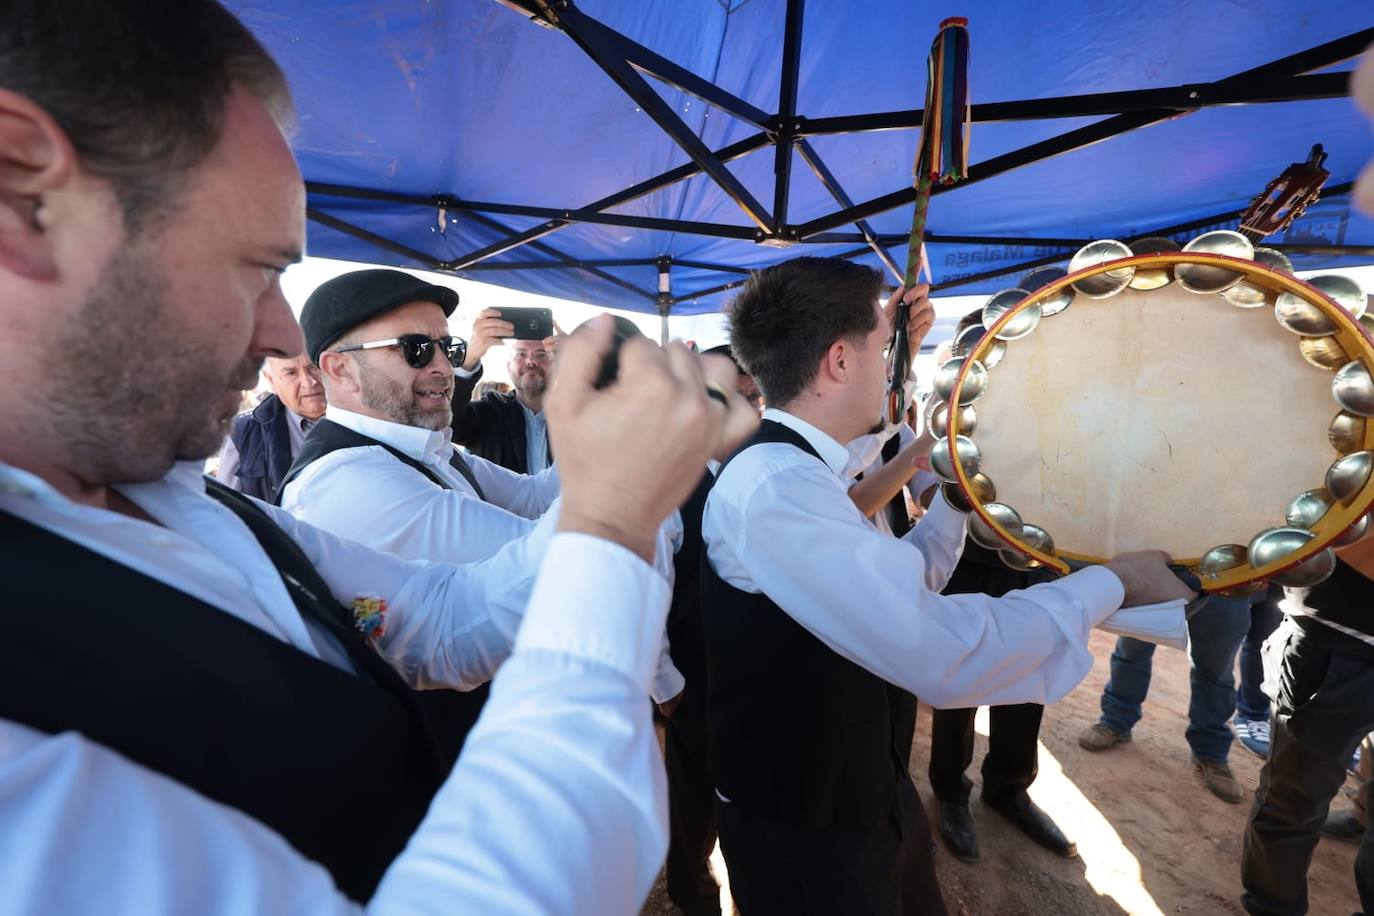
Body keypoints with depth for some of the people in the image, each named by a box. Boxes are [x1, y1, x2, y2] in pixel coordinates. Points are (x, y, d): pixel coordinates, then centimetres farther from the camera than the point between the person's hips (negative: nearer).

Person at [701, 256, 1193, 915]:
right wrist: (1109, 582, -19)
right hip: (806, 832, -9)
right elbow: (946, 656, -34)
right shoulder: (776, 486, -30)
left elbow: (900, 583, 11)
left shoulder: (794, 472, 3)